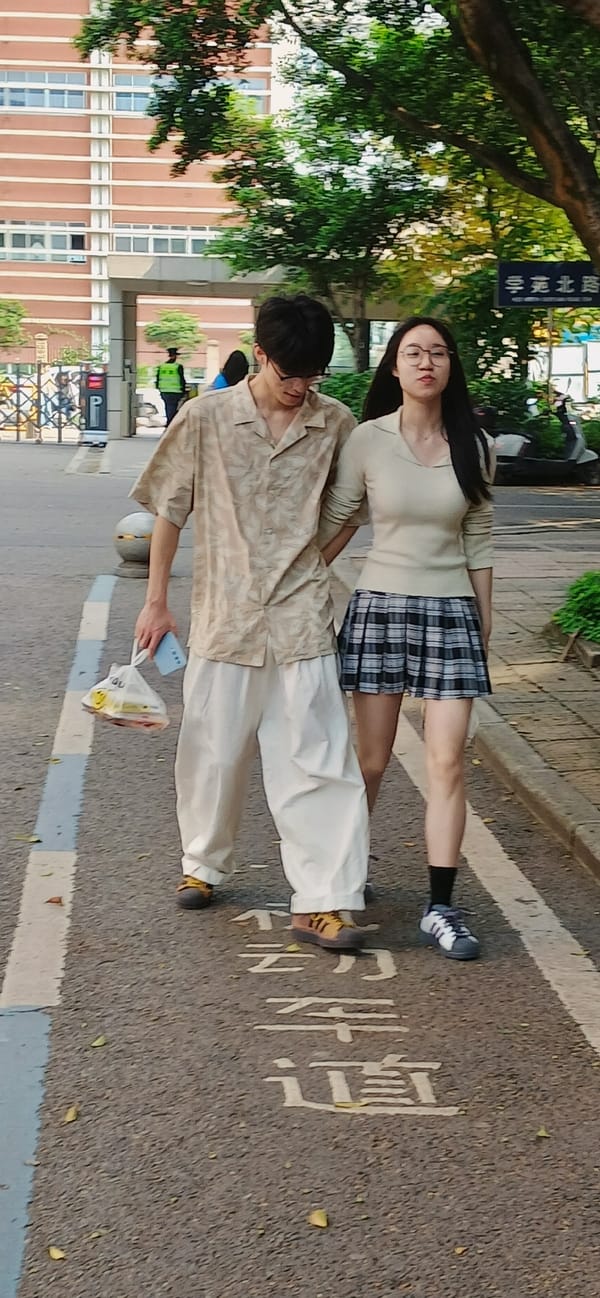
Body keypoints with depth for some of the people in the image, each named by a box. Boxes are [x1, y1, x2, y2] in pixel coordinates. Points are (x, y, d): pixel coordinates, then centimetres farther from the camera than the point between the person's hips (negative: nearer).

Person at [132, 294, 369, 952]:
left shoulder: (335, 424, 0)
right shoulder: (206, 417, -3)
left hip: (302, 619, 0)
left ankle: (320, 901, 0)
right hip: (224, 616, 0)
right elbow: (170, 509, 4)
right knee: (213, 753, 11)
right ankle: (204, 865, 34)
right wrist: (155, 600, 4)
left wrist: (310, 566, 9)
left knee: (317, 759, -4)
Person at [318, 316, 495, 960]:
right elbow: (332, 525, 4)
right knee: (370, 760, 7)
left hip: (450, 612, 1)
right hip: (379, 605, -1)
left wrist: (484, 618, 12)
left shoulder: (474, 446, 2)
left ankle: (440, 908, 2)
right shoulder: (367, 440, -4)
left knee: (447, 763, -4)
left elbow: (477, 539, 9)